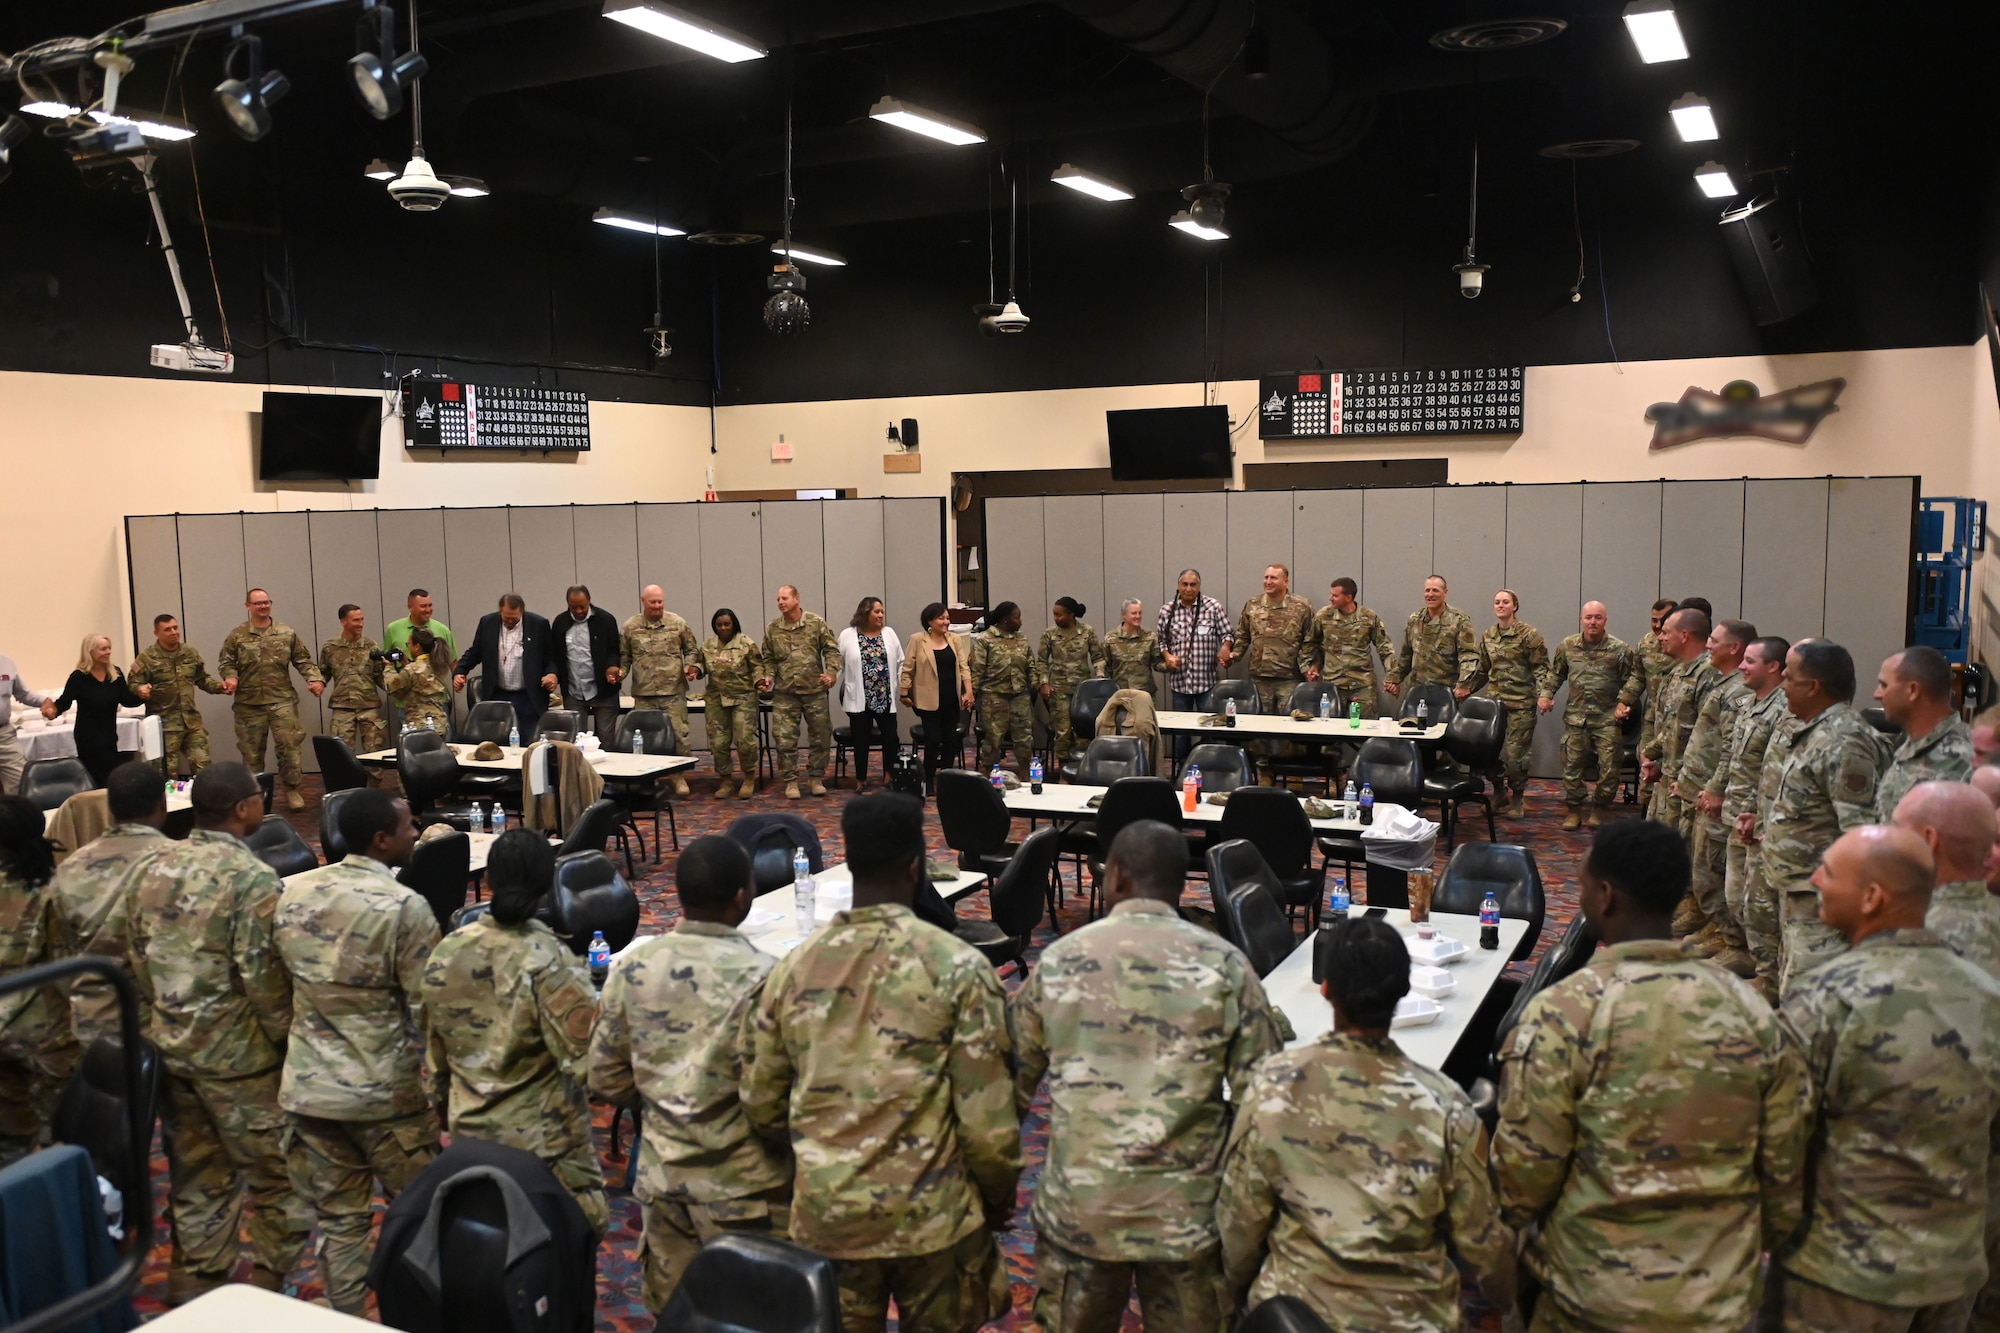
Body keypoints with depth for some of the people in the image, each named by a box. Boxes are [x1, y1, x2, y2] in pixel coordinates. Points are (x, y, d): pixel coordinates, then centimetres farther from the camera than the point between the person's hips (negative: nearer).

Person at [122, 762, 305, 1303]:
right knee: (277, 1171, 8)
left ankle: (195, 1280, 32)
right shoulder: (252, 879, -20)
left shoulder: (155, 870, 3)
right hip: (237, 1055, -7)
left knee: (196, 1171, 21)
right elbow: (263, 976, -21)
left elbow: (137, 962, 9)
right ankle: (269, 1280, 16)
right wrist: (288, 1037, -8)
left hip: (170, 1047, 7)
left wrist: (160, 1024, 20)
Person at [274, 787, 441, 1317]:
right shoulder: (404, 907, -18)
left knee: (337, 1219, 16)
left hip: (310, 1085, 5)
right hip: (387, 1090, -5)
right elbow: (429, 1009, -15)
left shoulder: (291, 894, 0)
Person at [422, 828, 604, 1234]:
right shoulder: (549, 961, -22)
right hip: (540, 1142, -5)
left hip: (468, 1131, 6)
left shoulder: (445, 953, -5)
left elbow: (434, 1052, 7)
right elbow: (585, 1061, -22)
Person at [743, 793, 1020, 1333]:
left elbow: (762, 1106, 4)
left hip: (825, 1214, 3)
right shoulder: (958, 966, -15)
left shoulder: (793, 967, -4)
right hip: (934, 1215, -3)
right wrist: (1000, 1196, 6)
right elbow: (987, 1116, -13)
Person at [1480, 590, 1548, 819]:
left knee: (1516, 751, -5)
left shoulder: (1529, 634, -5)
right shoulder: (1488, 636, 11)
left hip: (1521, 703, -5)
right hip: (1494, 700, 5)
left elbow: (1541, 667, -6)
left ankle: (1517, 799, 10)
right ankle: (1498, 793, 20)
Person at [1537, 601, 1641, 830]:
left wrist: (1623, 702, -12)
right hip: (1575, 716, 2)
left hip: (1607, 718, -2)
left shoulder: (1619, 649, -5)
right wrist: (1546, 694, 2)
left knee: (1608, 767, -1)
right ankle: (1573, 811, 18)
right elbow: (1555, 673, 15)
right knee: (1571, 764, 5)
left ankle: (1599, 810, 17)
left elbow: (1634, 678, -1)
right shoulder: (1567, 646, 3)